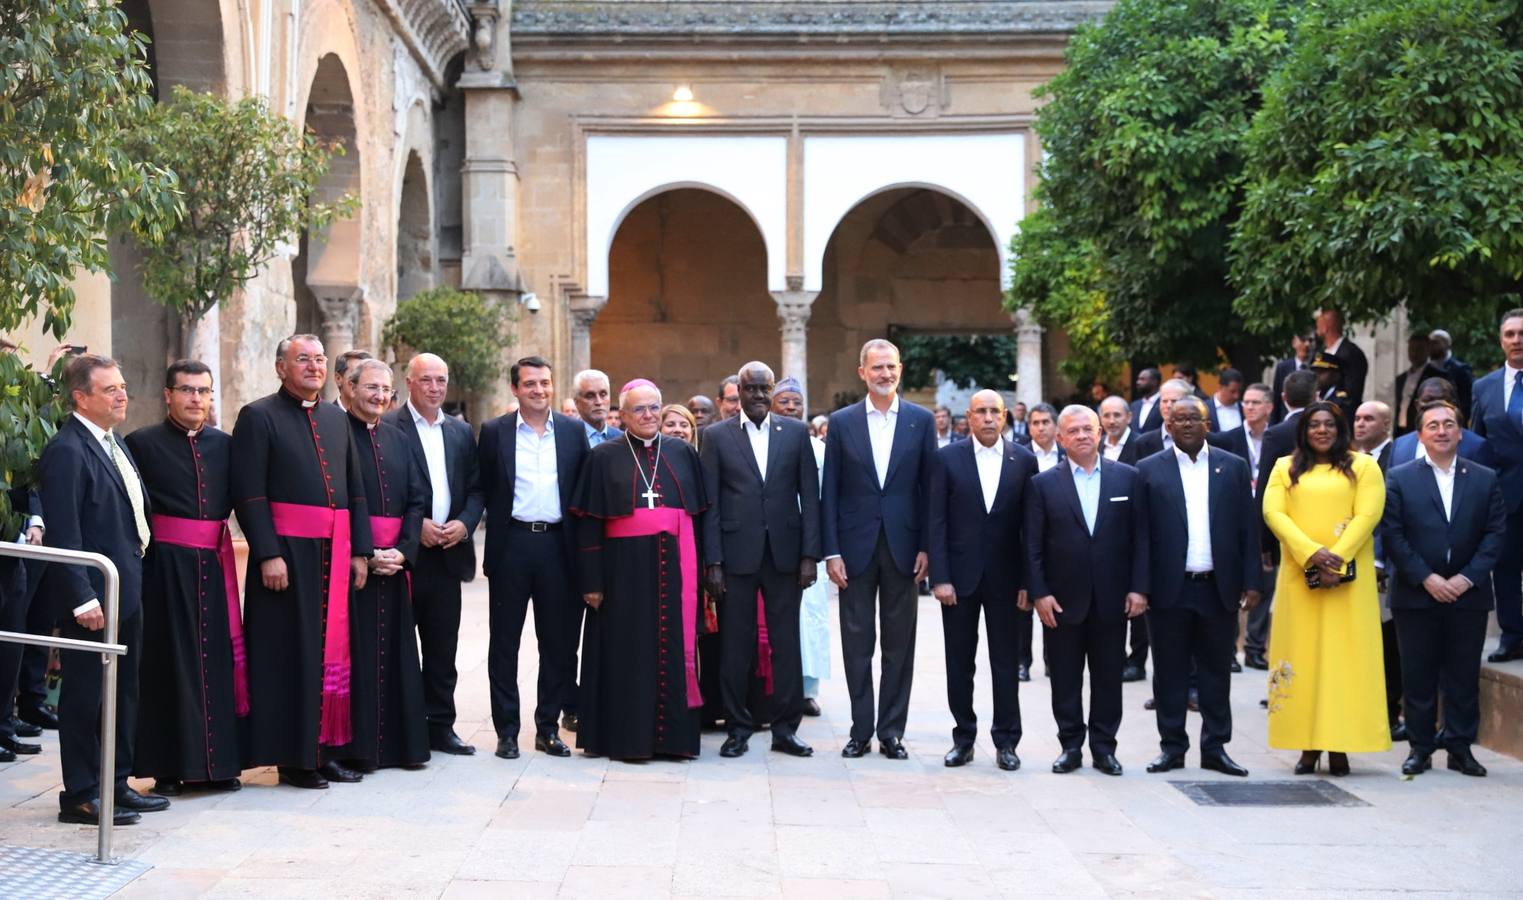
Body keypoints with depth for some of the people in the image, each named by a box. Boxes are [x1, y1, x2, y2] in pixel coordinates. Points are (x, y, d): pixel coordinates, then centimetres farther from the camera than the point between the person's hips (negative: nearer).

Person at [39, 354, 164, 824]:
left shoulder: (113, 442, 13)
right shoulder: (67, 451, -15)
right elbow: (63, 534, -20)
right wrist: (82, 599, -23)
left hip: (126, 589, 9)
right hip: (92, 596, -9)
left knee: (124, 691, 16)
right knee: (85, 695, 0)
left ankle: (116, 782, 26)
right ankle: (81, 795, 9)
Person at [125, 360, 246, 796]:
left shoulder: (224, 445, 10)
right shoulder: (142, 443, -2)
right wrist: (143, 542, -12)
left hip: (215, 564, 4)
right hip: (165, 564, -4)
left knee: (217, 658, 6)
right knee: (169, 660, 0)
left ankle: (216, 762, 14)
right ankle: (168, 767, 7)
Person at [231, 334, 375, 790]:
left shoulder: (336, 419, 15)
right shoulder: (258, 417, -3)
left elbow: (356, 489, 17)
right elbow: (249, 493, -10)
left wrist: (360, 550, 9)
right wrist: (268, 554, -17)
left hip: (334, 554, 6)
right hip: (287, 551, -6)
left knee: (331, 649, 9)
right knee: (289, 654, -1)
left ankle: (323, 748, 17)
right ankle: (292, 757, 6)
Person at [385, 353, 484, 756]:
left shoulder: (461, 432, 14)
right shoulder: (387, 427, -4)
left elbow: (476, 488, 15)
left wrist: (465, 524, -4)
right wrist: (416, 525, -14)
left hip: (448, 552, 5)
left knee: (443, 647, 9)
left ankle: (440, 726, 16)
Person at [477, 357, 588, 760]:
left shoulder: (573, 431, 7)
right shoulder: (494, 432, 3)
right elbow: (485, 490, 5)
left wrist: (579, 543, 1)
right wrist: (497, 526, -2)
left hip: (557, 545, 2)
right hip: (511, 544, -1)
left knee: (559, 643, 5)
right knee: (504, 641, 4)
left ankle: (548, 727, 16)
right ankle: (507, 730, 11)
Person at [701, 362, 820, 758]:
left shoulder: (796, 432, 7)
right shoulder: (716, 436, 4)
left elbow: (809, 496, 5)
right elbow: (709, 504, 1)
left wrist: (810, 554, -2)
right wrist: (712, 562, -5)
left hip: (784, 554, 1)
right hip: (736, 554, -1)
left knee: (786, 642, 4)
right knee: (736, 645, 3)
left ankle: (785, 728, 12)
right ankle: (738, 728, 13)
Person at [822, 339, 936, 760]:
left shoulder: (921, 421, 3)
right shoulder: (842, 422, 3)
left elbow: (929, 487, 3)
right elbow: (830, 492, 2)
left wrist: (925, 547, -3)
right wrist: (832, 551, -5)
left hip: (902, 545, 0)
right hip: (856, 546, 0)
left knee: (899, 643, 5)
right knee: (857, 642, 4)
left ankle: (892, 731, 13)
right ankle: (861, 729, 12)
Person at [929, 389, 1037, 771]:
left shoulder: (1024, 461, 2)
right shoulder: (948, 458, 0)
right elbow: (936, 521, -2)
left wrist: (1029, 581, -4)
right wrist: (940, 578, -9)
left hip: (1005, 578, 0)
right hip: (960, 575, 0)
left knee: (1006, 661, 5)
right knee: (959, 662, 7)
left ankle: (1006, 741, 13)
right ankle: (963, 737, 17)